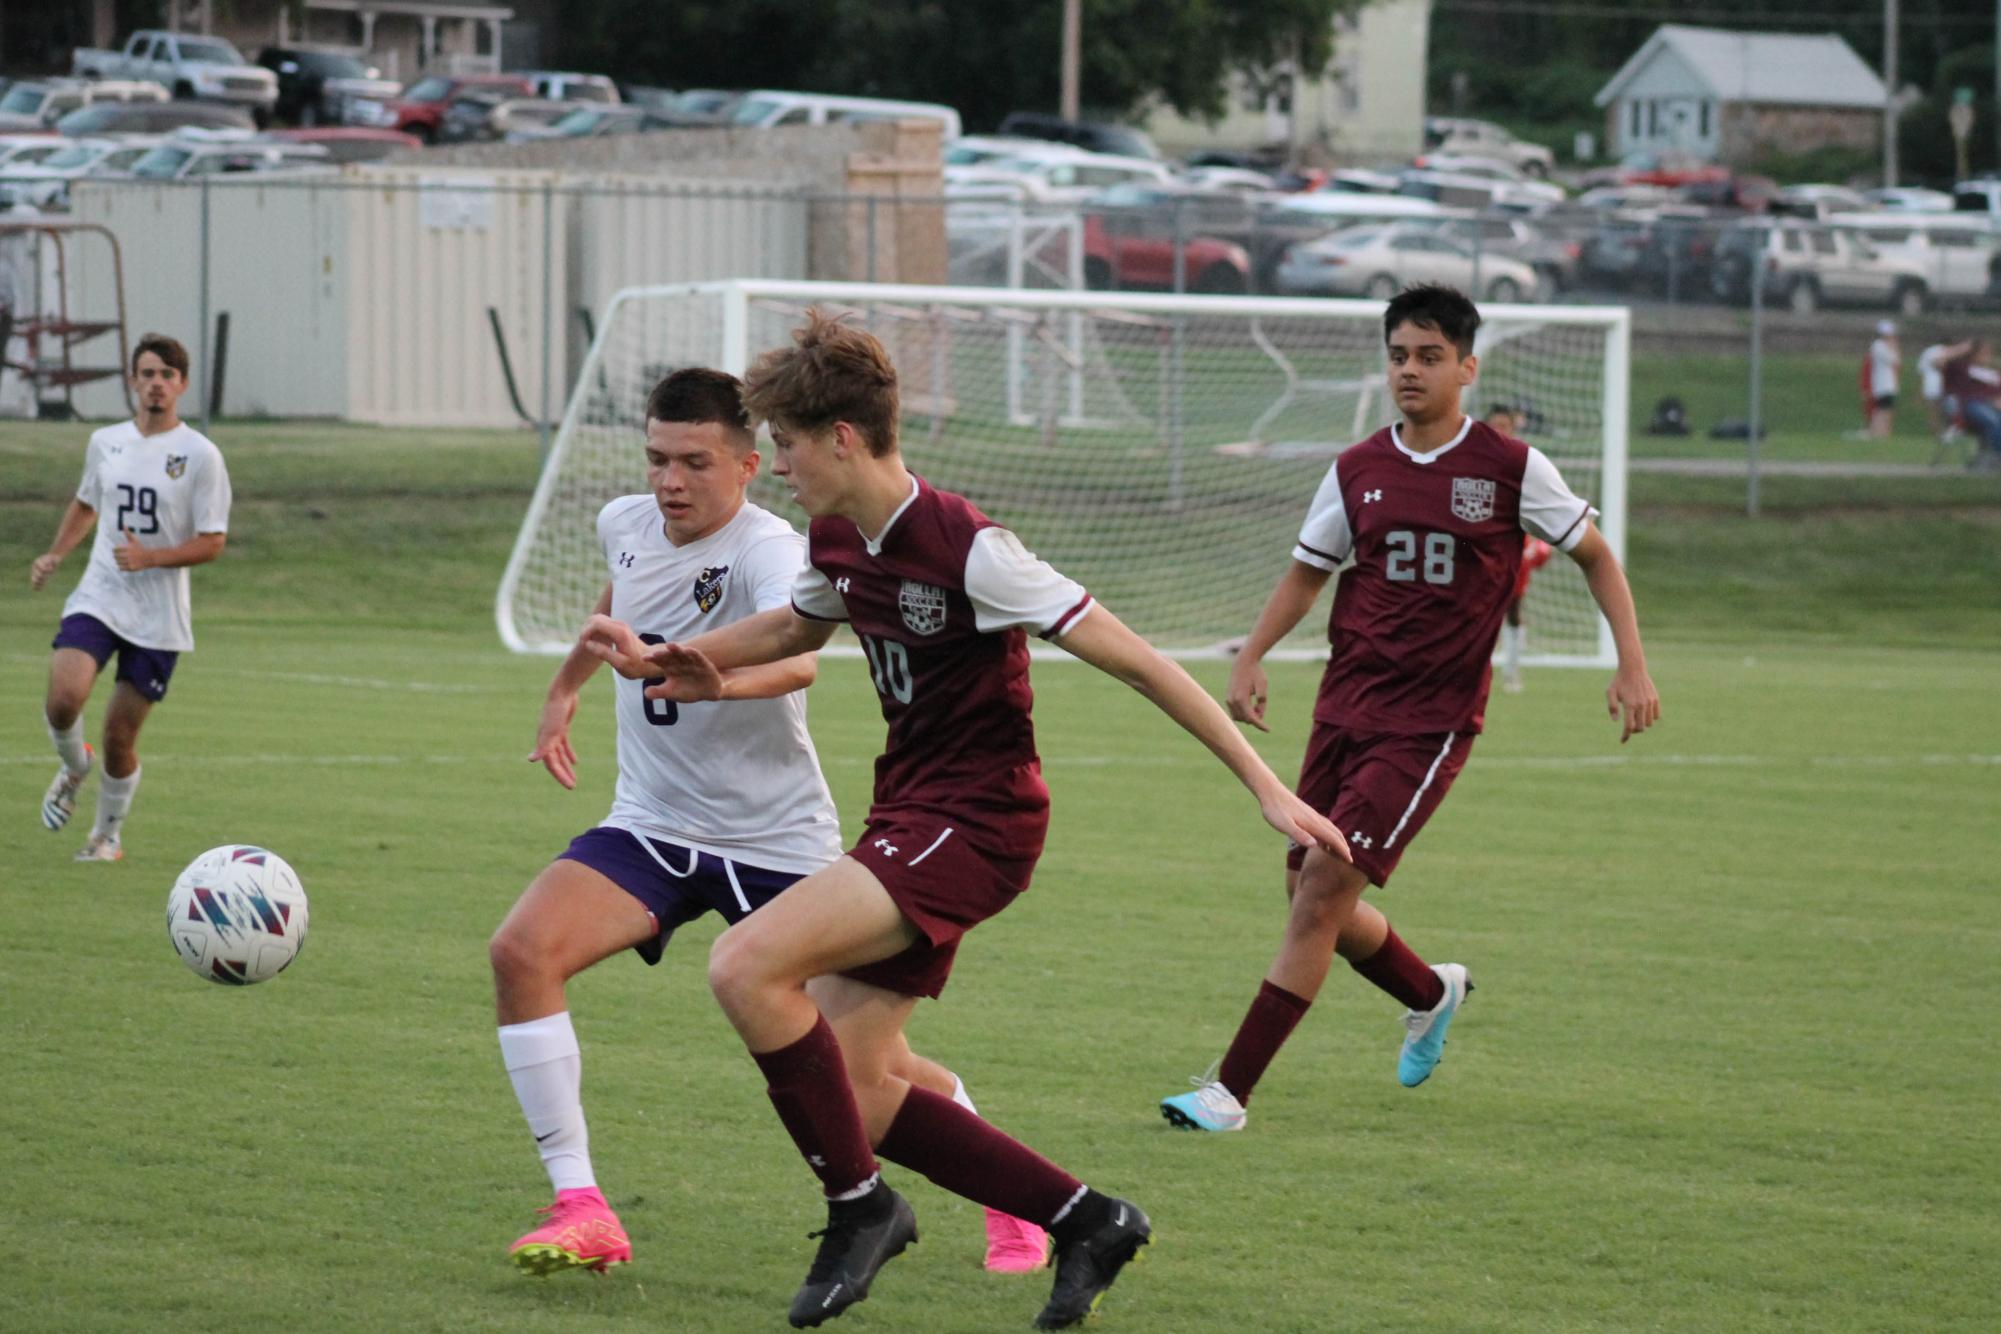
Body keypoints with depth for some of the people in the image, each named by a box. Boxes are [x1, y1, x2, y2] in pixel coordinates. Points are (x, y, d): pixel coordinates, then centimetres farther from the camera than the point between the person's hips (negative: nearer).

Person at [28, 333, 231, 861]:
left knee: (120, 737, 1)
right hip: (96, 599, 2)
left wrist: (150, 558, -20)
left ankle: (109, 833, 26)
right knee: (64, 698, -22)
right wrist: (55, 554, 11)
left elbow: (212, 542, -7)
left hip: (158, 618, -2)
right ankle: (74, 768, 11)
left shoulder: (200, 455, -6)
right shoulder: (106, 442, 8)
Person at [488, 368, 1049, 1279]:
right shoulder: (626, 525, -1)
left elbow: (795, 659, -46)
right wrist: (564, 689, 35)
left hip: (776, 839, -5)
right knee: (522, 949, -21)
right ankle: (581, 1212, -16)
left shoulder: (767, 552, -23)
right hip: (651, 825, 5)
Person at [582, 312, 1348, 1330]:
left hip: (973, 823, -9)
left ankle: (860, 1209, -7)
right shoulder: (837, 541, 6)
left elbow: (1131, 660, -19)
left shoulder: (967, 550, -21)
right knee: (850, 1089, 4)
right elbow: (799, 626, 32)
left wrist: (1266, 788, -20)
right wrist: (667, 662, 21)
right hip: (906, 816, 9)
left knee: (745, 965, -23)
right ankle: (1085, 1223, 15)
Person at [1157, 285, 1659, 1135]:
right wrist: (1252, 657, 3)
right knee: (1312, 897, 9)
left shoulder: (1510, 468, -4)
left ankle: (1231, 1089, -11)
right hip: (1346, 706, 5)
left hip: (1431, 721, -5)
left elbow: (1594, 555, 7)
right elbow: (1307, 572, 19)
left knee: (1324, 890, -14)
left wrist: (1632, 665, -1)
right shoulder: (1357, 472, 6)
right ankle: (1432, 993, 40)